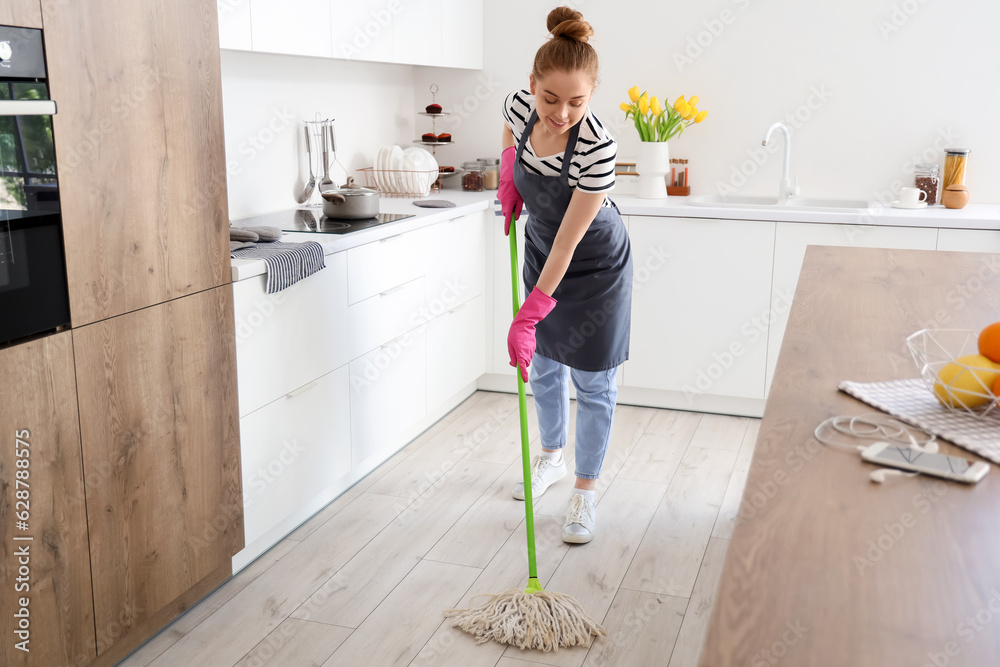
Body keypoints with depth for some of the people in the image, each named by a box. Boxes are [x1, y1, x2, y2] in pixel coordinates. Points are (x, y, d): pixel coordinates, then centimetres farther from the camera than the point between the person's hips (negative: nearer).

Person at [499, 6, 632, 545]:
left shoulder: (597, 150, -35)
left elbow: (567, 245, -31)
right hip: (540, 251, 6)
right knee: (542, 367, 17)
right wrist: (508, 181, -5)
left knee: (592, 382, 1)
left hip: (594, 267, -5)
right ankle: (552, 457, 40)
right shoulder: (519, 106, -19)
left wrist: (528, 318, -30)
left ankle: (585, 493, 15)